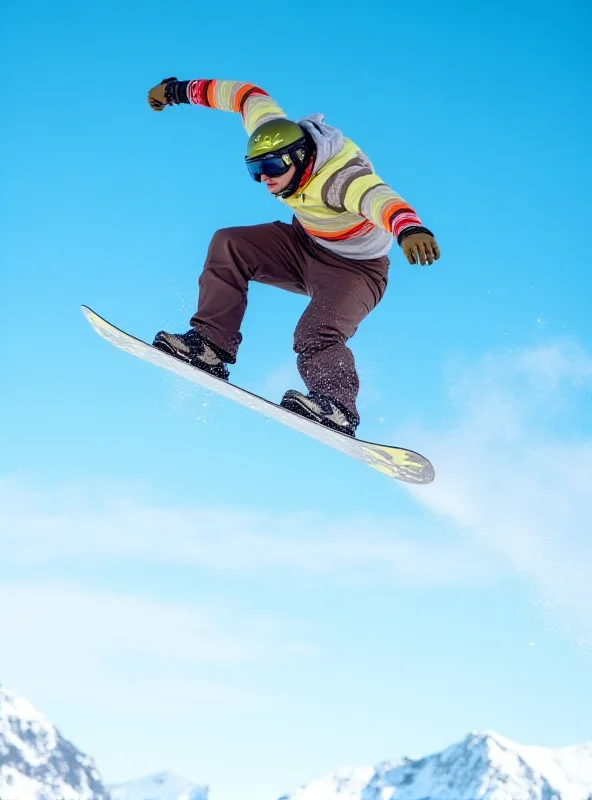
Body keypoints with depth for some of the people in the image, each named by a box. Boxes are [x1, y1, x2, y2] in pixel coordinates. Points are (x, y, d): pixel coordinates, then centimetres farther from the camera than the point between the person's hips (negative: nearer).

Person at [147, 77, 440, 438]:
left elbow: (379, 197, -57)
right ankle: (211, 346, -8)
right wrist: (182, 90, 14)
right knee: (228, 245, -8)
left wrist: (410, 229, -79)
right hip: (305, 243, 8)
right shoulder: (275, 137, -15)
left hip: (353, 268, -8)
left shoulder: (339, 178, -37)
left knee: (317, 337, -31)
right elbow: (248, 95, 3)